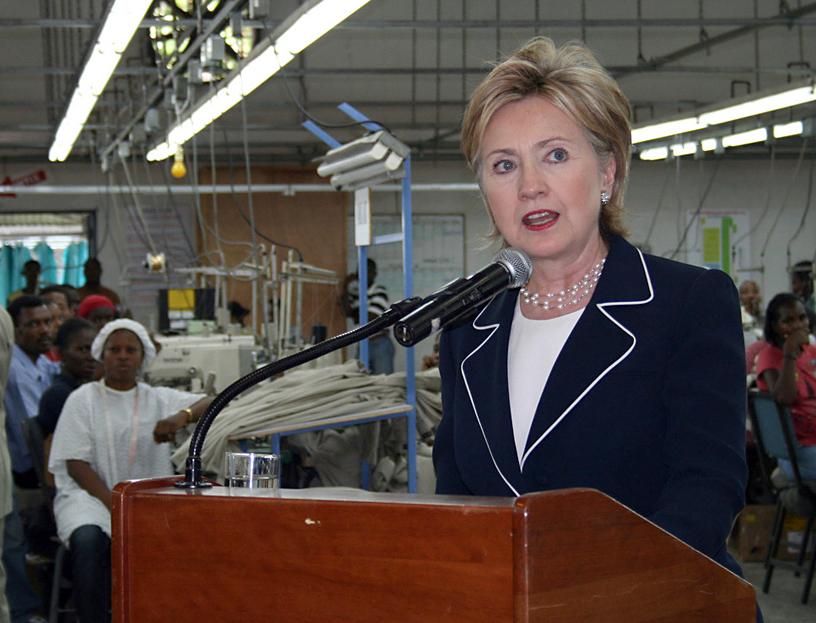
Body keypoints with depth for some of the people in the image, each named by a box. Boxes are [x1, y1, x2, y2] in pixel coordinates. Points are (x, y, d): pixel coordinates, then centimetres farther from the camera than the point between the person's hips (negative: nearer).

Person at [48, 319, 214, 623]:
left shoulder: (159, 399, 15)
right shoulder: (83, 399, 9)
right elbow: (76, 465, -1)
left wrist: (183, 416, -21)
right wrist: (115, 506, -15)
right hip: (90, 494, -1)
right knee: (88, 539, -36)